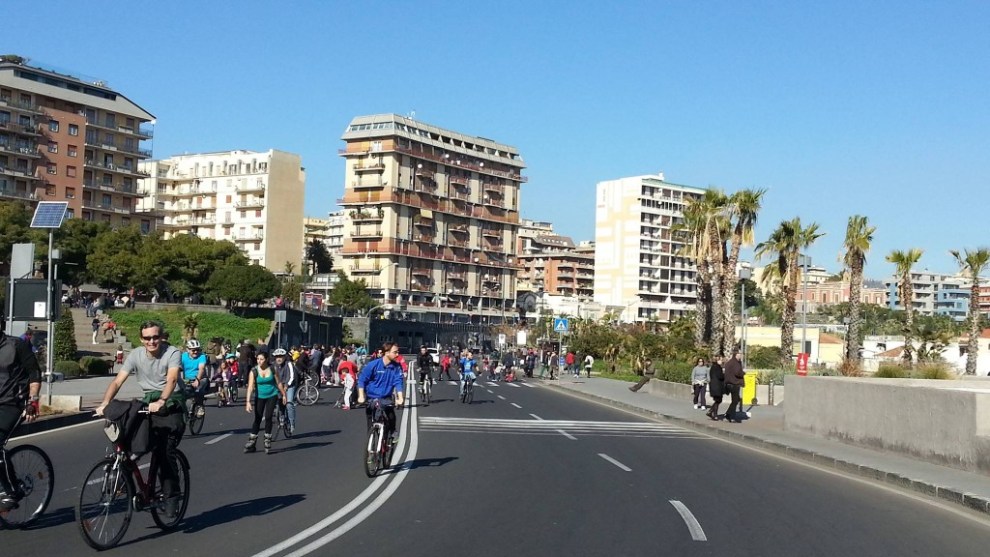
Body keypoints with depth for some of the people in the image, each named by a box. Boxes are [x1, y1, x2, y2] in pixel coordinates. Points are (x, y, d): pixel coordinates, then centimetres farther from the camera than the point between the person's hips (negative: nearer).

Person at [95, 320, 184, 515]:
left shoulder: (172, 353, -13)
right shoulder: (136, 355, -2)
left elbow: (171, 379, -29)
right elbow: (117, 381, -9)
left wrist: (161, 402, -46)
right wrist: (104, 403, -25)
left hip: (171, 405, -5)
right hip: (148, 403, 5)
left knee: (166, 453, -14)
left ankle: (171, 498, -5)